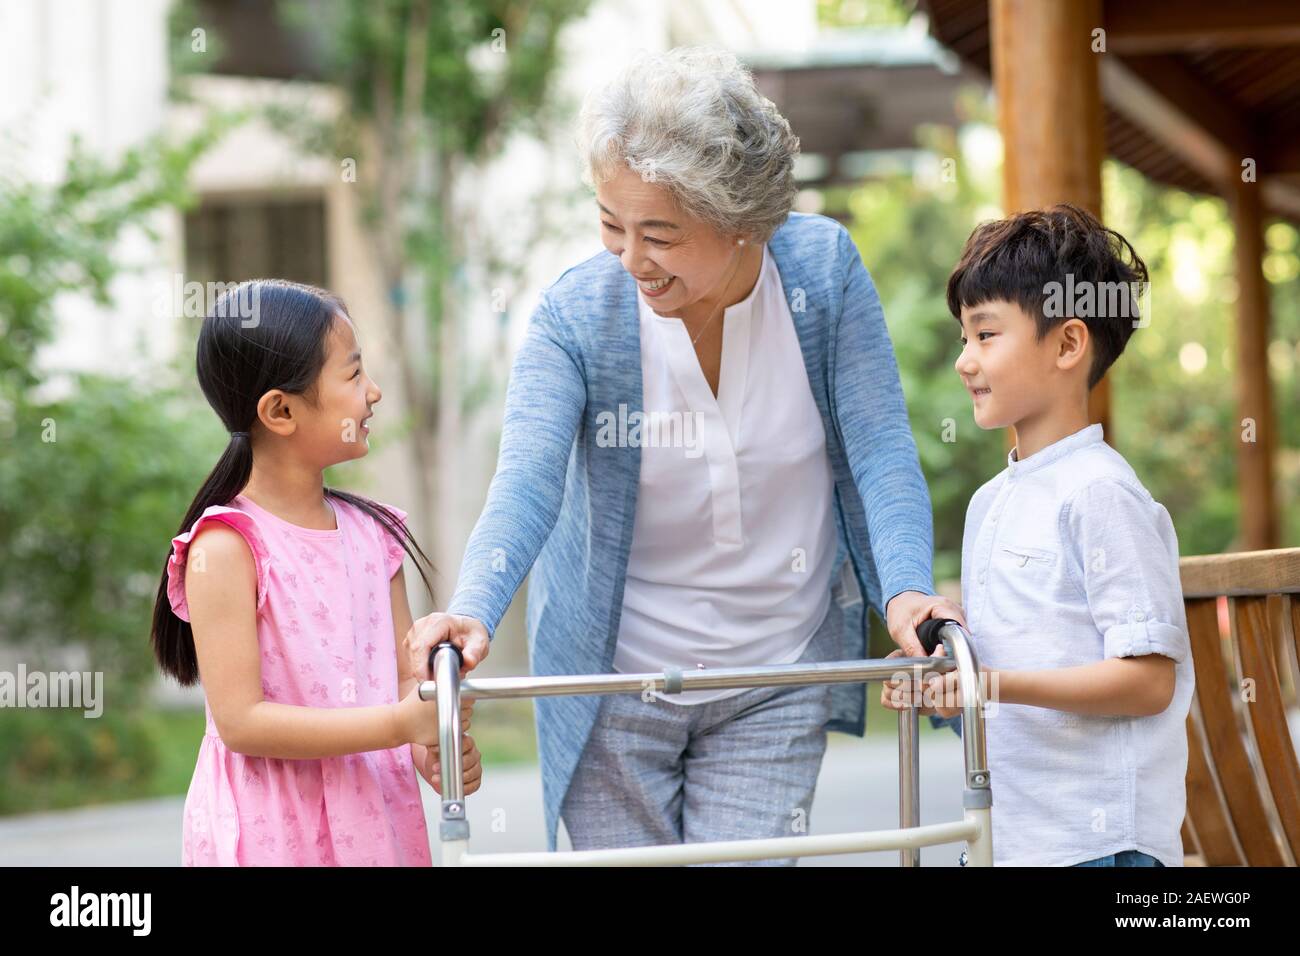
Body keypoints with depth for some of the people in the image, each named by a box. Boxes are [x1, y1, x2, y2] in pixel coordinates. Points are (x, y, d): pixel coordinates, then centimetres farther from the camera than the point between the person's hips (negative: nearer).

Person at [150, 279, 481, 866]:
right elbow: (240, 721, -17)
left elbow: (405, 674, 8)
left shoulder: (371, 533, 7)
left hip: (378, 827, 5)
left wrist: (434, 746, -15)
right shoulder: (226, 547, -13)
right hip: (271, 836, -5)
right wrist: (400, 724, -23)